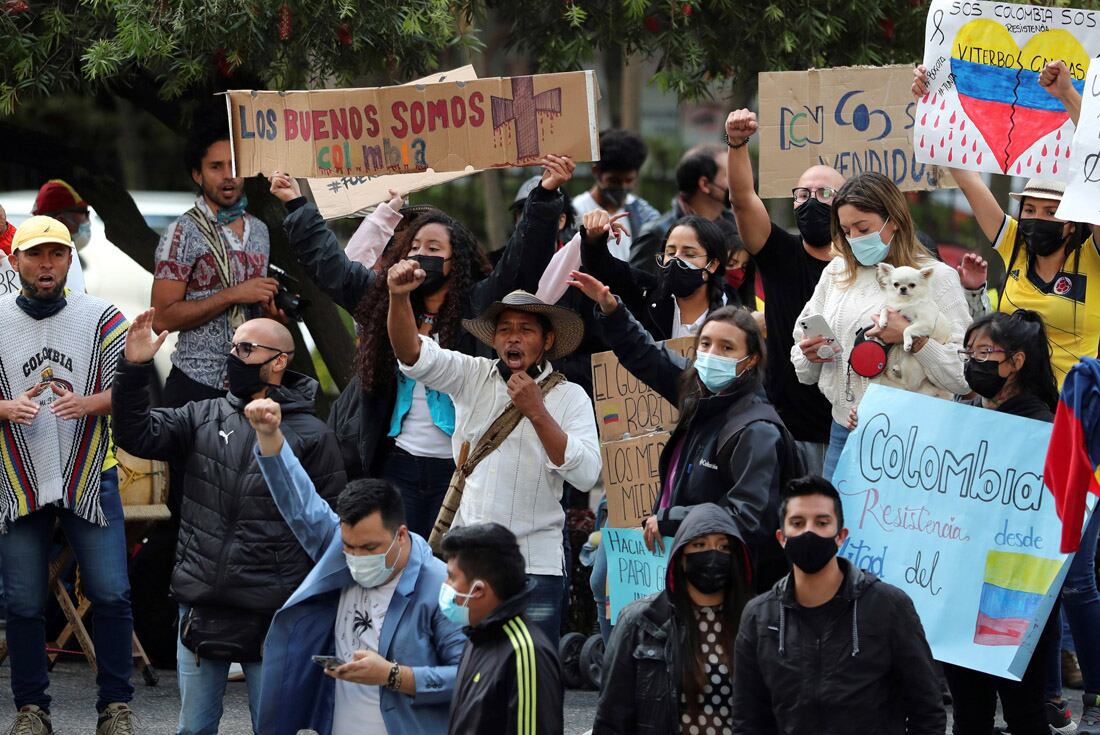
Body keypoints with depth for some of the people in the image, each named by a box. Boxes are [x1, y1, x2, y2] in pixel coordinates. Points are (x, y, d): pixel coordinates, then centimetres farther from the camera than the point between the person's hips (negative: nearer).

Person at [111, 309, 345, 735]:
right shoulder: (205, 417, 9)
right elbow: (137, 435, 0)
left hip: (272, 618, -4)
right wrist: (134, 368, -12)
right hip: (200, 609, 4)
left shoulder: (311, 436, -3)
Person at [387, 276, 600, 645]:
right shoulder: (472, 376, 8)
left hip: (535, 563, -2)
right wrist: (399, 297, -24)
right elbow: (413, 355, -7)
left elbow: (586, 475, -9)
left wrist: (537, 413, -13)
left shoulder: (570, 397, 3)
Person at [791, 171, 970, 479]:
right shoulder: (836, 274, 12)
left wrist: (914, 339, -21)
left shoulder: (935, 277, -4)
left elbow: (963, 378, -10)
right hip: (844, 433, 5)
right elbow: (805, 373, 17)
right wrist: (808, 355, -4)